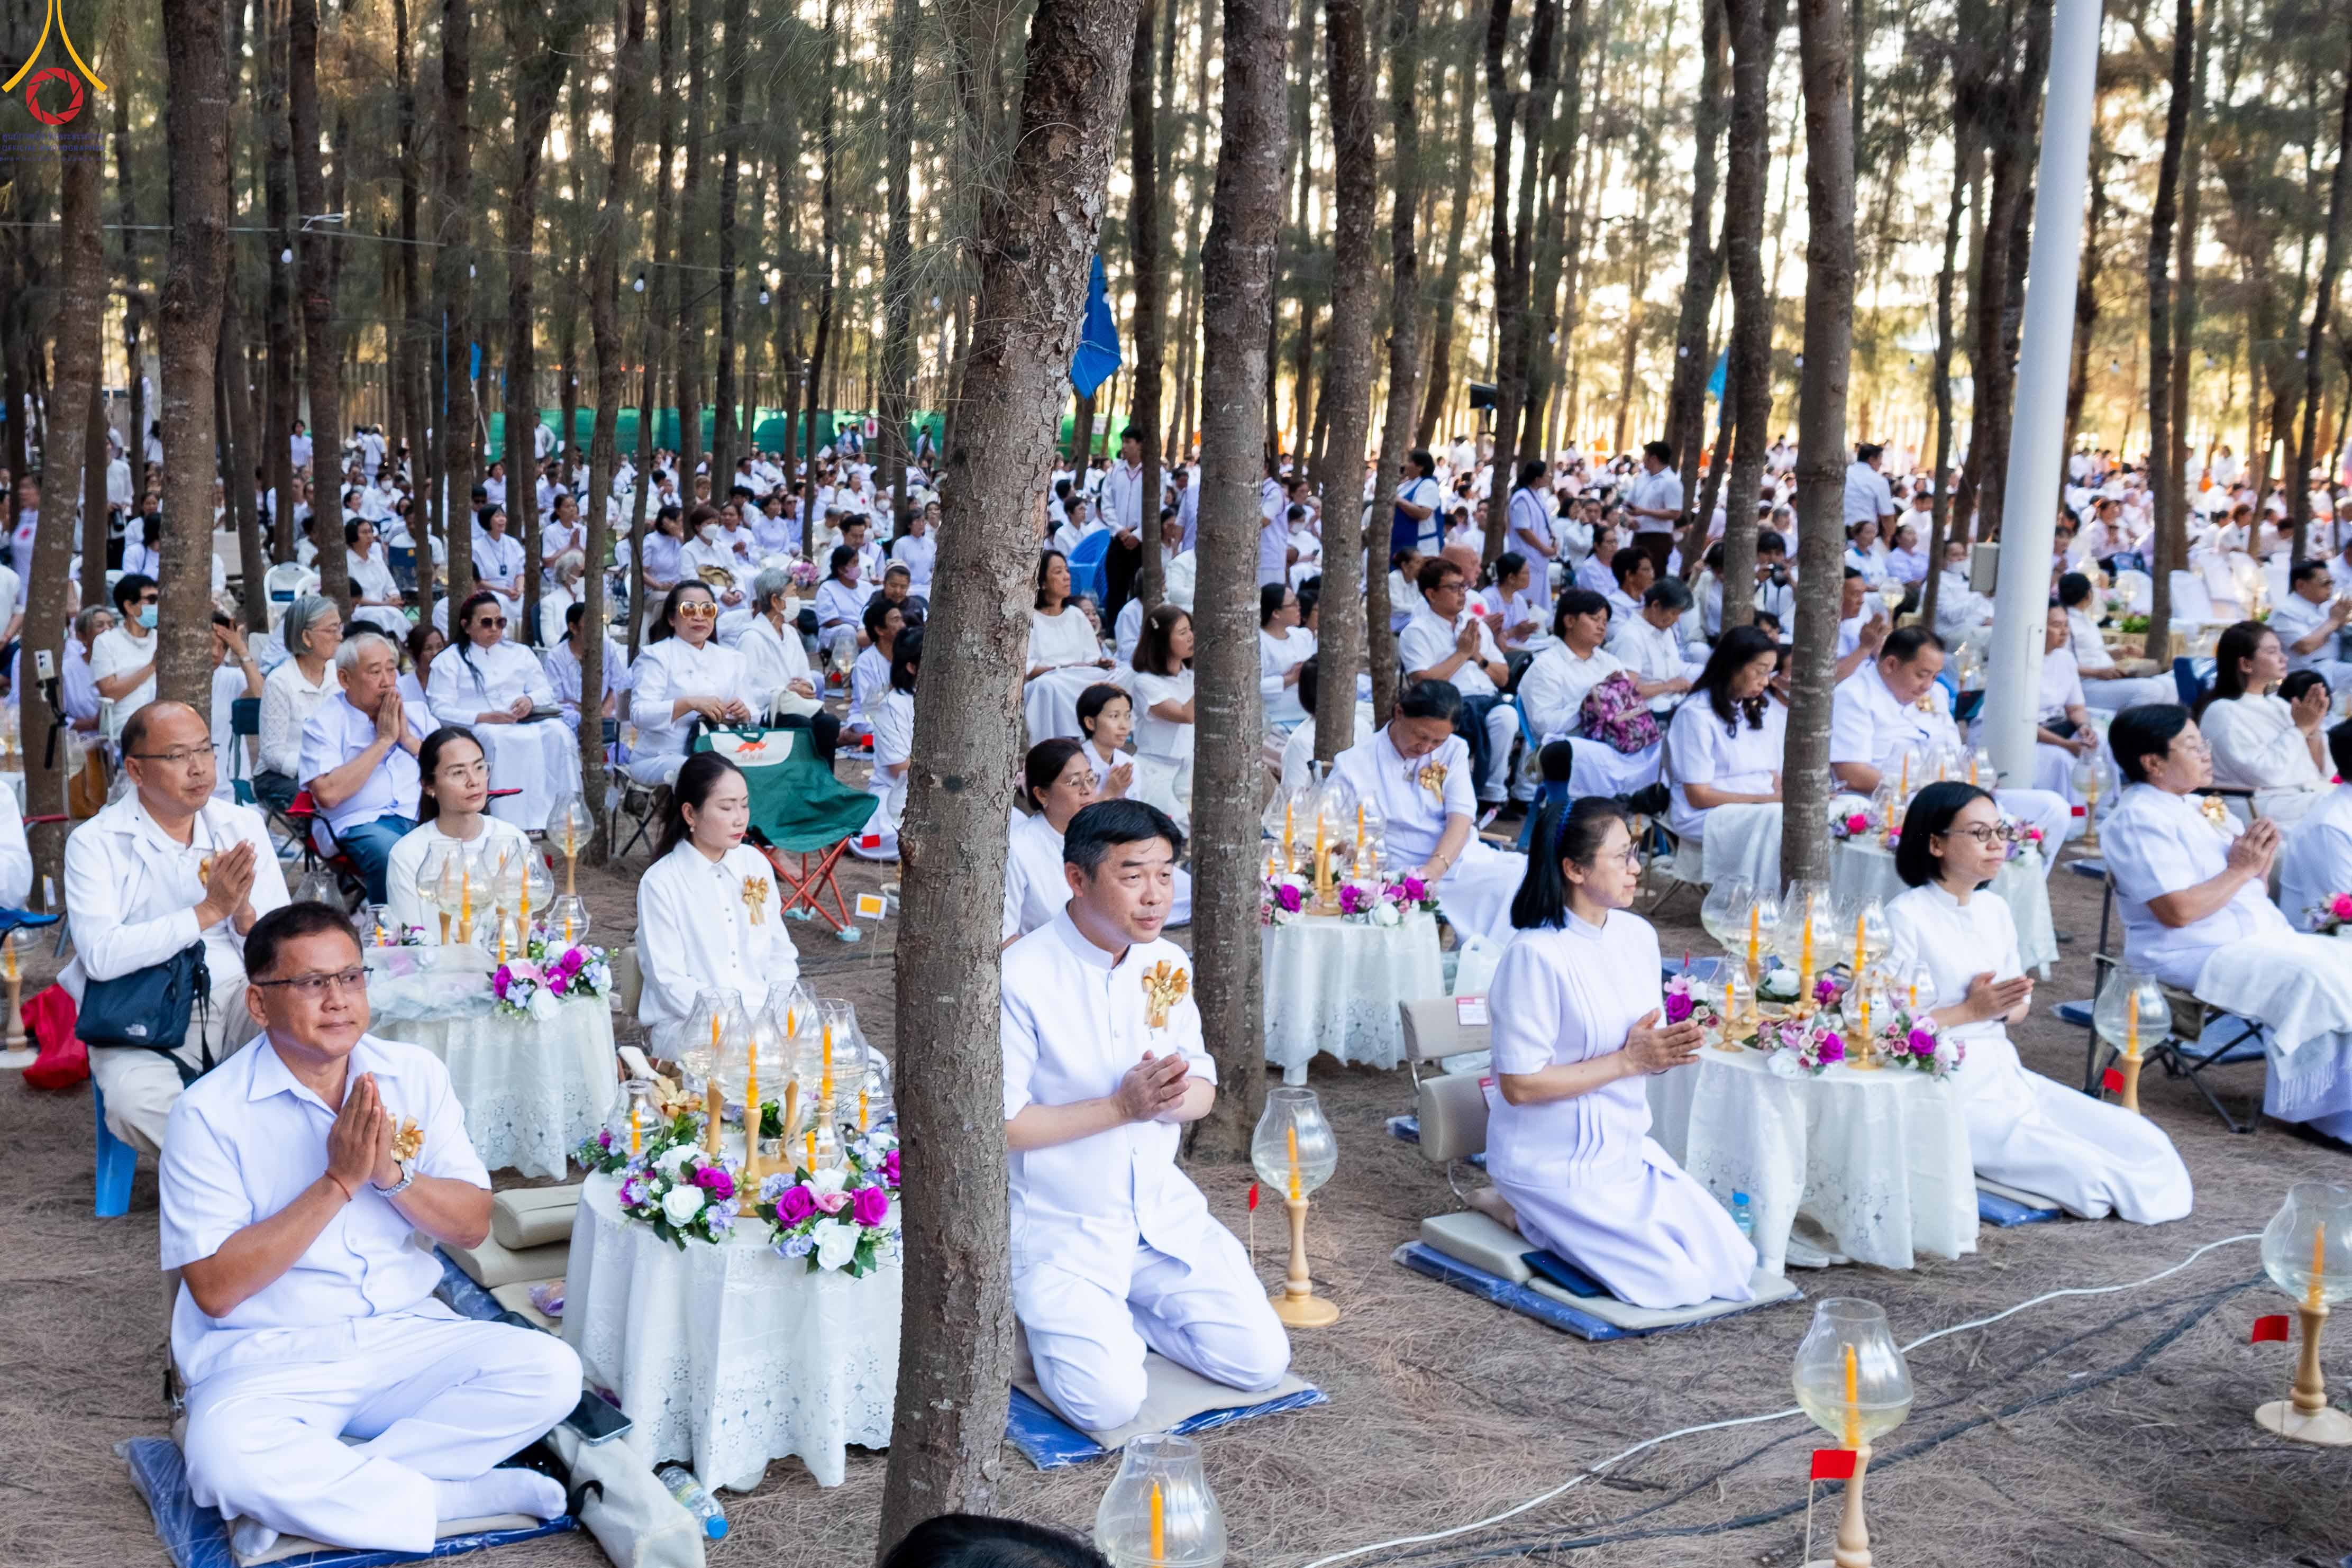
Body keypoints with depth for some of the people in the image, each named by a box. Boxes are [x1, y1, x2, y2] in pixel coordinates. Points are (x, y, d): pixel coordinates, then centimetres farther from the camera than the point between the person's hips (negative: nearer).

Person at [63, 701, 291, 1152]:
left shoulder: (243, 825, 6)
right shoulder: (96, 843, -3)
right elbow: (100, 956, -19)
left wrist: (243, 912, -20)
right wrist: (209, 911, -21)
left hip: (239, 997, 3)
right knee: (135, 1104, -33)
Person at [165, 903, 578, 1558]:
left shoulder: (415, 1074, 2)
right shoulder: (210, 1113, -10)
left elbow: (474, 1227, 1)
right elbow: (214, 1290, -15)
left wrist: (391, 1174, -18)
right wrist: (338, 1182, -20)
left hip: (405, 1337, 4)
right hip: (266, 1359, -4)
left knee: (551, 1372, -20)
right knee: (227, 1457, -35)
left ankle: (313, 1491, -16)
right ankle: (464, 1496, -17)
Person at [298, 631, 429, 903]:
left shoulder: (413, 712, 17)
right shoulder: (324, 723, 3)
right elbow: (328, 794, -13)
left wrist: (408, 739, -2)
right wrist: (383, 740, -7)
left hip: (424, 814, 4)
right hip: (364, 821, -4)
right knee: (394, 855, -37)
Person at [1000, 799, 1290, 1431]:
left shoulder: (1167, 964, 1)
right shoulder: (1021, 977, -19)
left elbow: (1202, 1089, 8)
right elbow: (1000, 1125, -17)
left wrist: (1174, 1096, -17)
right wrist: (1122, 1106, -25)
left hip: (1165, 1214, 6)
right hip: (1063, 1231, -6)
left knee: (1262, 1361, -3)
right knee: (1109, 1402, -21)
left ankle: (1114, 1314, 17)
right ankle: (1060, 1318, 12)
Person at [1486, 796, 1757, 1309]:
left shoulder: (1638, 936, 3)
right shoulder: (1536, 954, -21)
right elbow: (1519, 1085, -21)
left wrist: (1669, 1050, -12)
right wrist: (1628, 1060, -21)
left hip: (1626, 1147, 8)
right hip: (1556, 1163, -8)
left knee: (1732, 1263, 1)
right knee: (1676, 1282, -13)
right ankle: (1523, 1213, 4)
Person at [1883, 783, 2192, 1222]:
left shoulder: (1994, 910, 11)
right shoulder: (1906, 917, -11)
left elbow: (2019, 1008, 18)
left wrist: (2001, 1006, -6)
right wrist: (1971, 1010, -16)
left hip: (2006, 1074, 8)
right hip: (1949, 1094, -7)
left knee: (2146, 1144, -8)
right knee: (2084, 1172, -21)